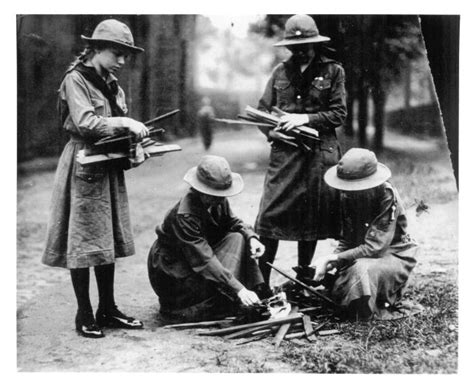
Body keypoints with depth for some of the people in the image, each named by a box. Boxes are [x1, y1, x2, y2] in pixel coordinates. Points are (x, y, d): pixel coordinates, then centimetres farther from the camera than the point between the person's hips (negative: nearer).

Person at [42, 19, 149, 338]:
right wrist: (125, 123, -20)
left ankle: (108, 310, 19)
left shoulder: (112, 85, 15)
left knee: (108, 241, 10)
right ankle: (85, 316, 8)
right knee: (84, 242, -1)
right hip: (85, 169, -8)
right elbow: (85, 123, -20)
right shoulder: (75, 80, -8)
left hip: (110, 167, 8)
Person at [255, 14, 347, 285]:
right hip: (284, 152, 1)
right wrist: (271, 132, -8)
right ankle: (261, 281, 3)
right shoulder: (281, 72, 9)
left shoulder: (333, 71, 2)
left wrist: (306, 118, -14)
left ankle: (303, 279, 24)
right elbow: (262, 111, 11)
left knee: (310, 220, 8)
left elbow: (339, 114, -2)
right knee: (270, 216, -5)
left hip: (319, 154, -1)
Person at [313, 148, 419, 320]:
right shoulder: (347, 198, -6)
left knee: (362, 268, -35)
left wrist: (334, 259, -29)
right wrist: (327, 263, -19)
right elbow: (346, 241, 0)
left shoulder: (387, 197, -26)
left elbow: (375, 247, -28)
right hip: (362, 256, 6)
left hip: (394, 257, -6)